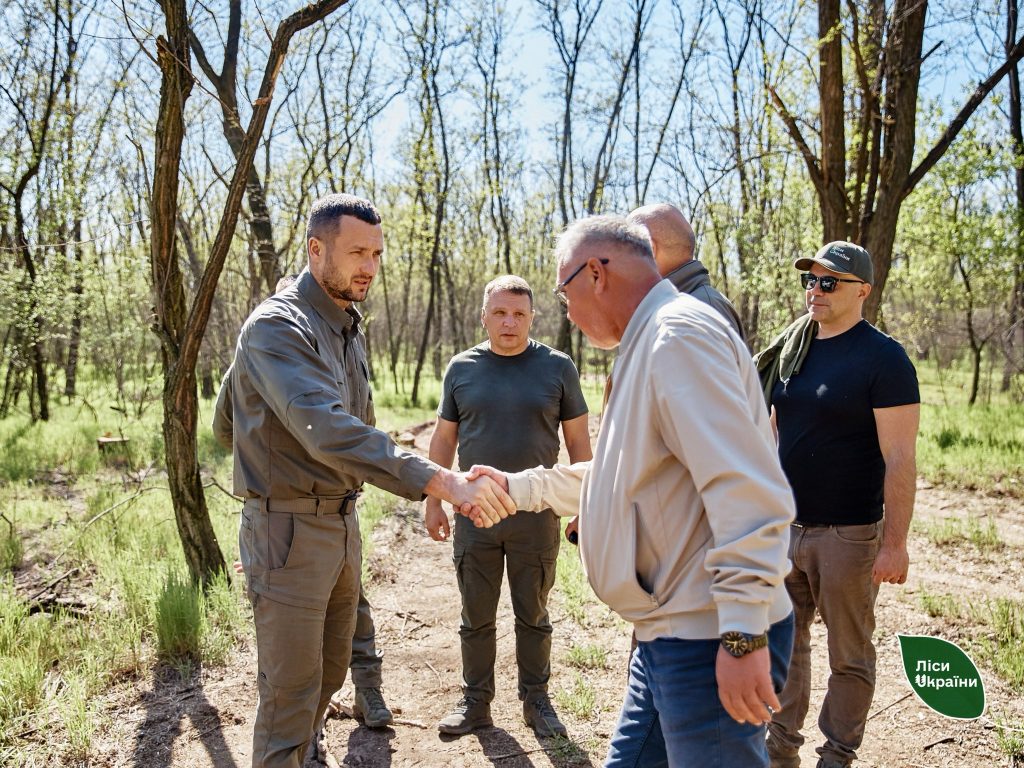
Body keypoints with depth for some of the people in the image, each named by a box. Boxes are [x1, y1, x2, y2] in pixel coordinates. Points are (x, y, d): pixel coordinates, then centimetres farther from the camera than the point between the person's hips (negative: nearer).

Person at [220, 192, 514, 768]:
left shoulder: (351, 327, 9)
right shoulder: (277, 327, -20)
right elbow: (327, 430, -36)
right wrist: (441, 481, -45)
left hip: (343, 521, 8)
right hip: (289, 529, -8)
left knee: (331, 671, 21)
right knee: (290, 692, 0)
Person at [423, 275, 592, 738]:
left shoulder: (557, 368, -1)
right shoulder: (461, 368, 3)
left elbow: (578, 440, 2)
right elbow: (443, 440, 8)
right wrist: (433, 501, 5)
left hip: (536, 515, -1)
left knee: (533, 616, 13)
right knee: (476, 618, 12)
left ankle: (535, 699, 28)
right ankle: (475, 701, 27)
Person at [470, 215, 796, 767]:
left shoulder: (678, 334, -17)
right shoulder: (647, 344, 17)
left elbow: (747, 491, -26)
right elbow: (621, 476, 26)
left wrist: (743, 635, -27)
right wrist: (519, 487, 26)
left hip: (710, 642, -10)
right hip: (668, 637, 10)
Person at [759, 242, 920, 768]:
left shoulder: (883, 358, -10)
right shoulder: (791, 349, 8)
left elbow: (900, 459, -14)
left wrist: (895, 542, -17)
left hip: (847, 534, -6)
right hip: (783, 527, 6)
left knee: (849, 656, 9)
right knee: (784, 644, 14)